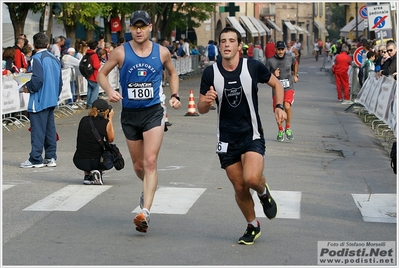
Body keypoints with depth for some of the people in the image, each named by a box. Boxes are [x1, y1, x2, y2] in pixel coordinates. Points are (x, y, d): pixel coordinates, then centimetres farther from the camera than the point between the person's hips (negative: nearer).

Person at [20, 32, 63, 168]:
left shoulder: (37, 58, -13)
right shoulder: (54, 59, 11)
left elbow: (37, 79, -23)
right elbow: (60, 81, 14)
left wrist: (28, 88, -5)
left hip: (39, 100, -8)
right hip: (52, 100, 8)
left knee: (37, 129, -4)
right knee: (50, 128, 11)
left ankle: (35, 159, -1)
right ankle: (51, 157, 14)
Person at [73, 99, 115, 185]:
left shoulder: (83, 120, 4)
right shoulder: (106, 123, -6)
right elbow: (110, 139, 12)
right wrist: (110, 119, 18)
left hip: (79, 162, 3)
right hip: (96, 162, -3)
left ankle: (87, 175, 23)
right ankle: (98, 171, 5)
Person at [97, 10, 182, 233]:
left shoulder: (162, 52, 0)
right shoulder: (121, 52, -3)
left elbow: (173, 73, 18)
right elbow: (102, 73, 6)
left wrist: (175, 95, 3)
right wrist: (110, 91, -13)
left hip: (154, 112, -2)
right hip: (130, 113, 2)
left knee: (150, 162, -16)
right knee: (138, 165, 13)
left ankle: (145, 211, -22)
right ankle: (149, 189, 45)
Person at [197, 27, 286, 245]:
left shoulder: (253, 67, -8)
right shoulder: (211, 72, -5)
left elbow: (276, 83, 10)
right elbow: (201, 109, 1)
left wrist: (279, 107, -5)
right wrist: (207, 101, -22)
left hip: (252, 136, -2)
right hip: (227, 140, 2)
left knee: (251, 178, -24)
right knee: (240, 188, 6)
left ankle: (264, 192, 12)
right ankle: (253, 226, 30)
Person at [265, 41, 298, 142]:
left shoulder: (290, 58, 0)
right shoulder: (270, 61, -7)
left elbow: (295, 63, 25)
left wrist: (295, 75, 23)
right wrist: (273, 75, -17)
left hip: (289, 88, -1)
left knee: (287, 106, -23)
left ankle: (288, 128, -2)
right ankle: (280, 130, 32)